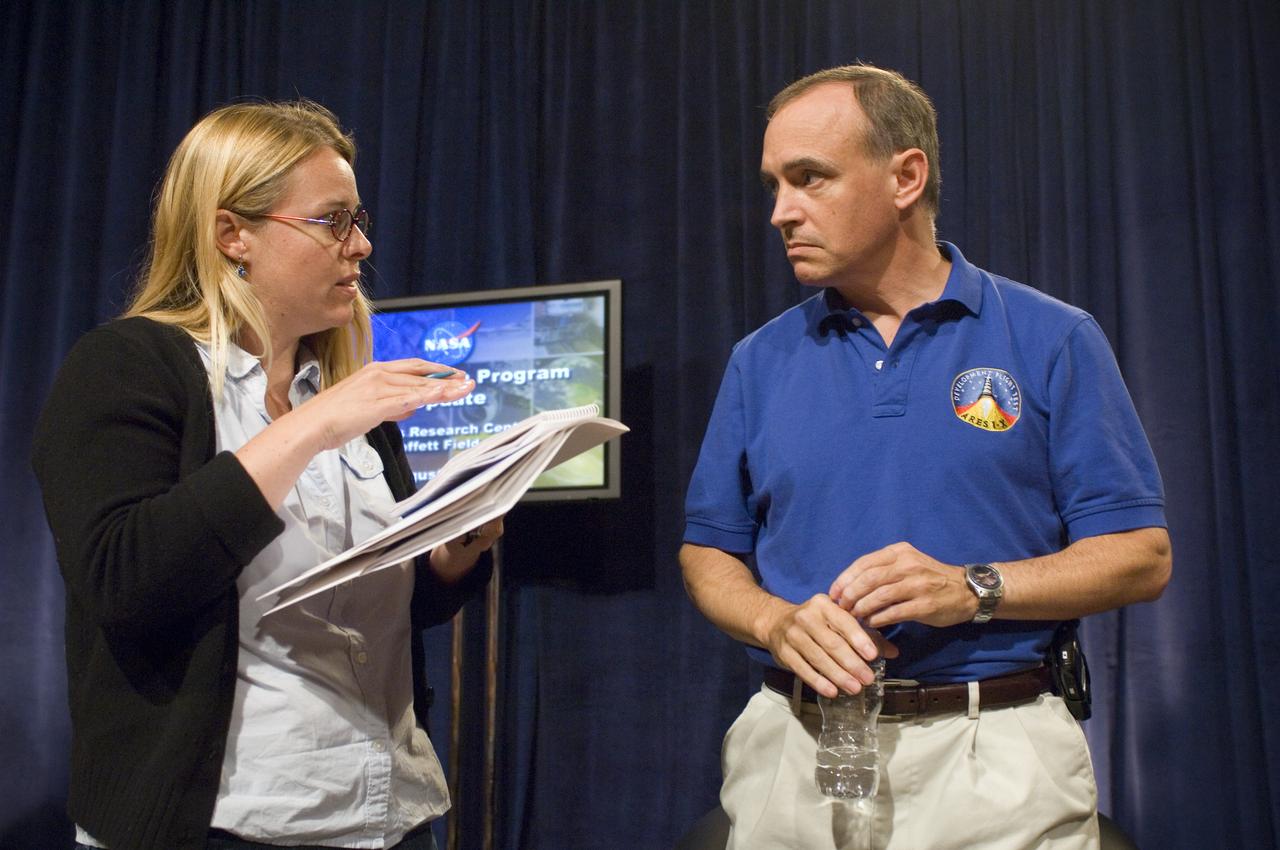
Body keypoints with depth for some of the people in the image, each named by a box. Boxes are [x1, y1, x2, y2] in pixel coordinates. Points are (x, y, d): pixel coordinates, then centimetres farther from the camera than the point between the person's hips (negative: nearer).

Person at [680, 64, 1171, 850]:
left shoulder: (1053, 340, -2)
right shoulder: (760, 361, 6)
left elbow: (1142, 555, -3)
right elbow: (709, 553, 9)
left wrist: (972, 589, -18)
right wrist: (776, 622, -12)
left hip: (996, 755, -2)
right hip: (794, 749, 3)